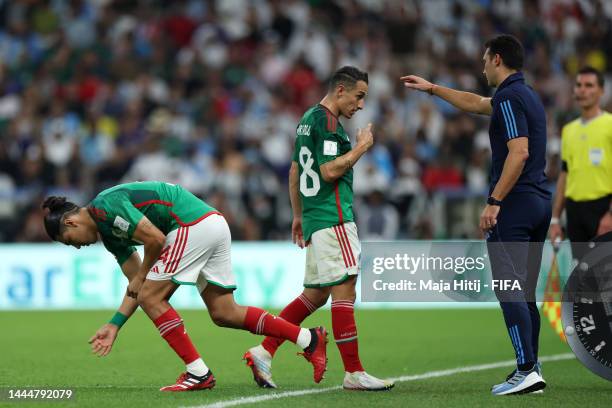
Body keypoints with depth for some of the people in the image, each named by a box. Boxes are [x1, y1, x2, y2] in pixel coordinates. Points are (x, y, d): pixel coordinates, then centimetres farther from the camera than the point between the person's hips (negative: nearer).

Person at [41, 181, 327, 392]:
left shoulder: (104, 207, -10)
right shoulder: (109, 233, 20)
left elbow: (155, 238, -16)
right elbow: (137, 284, 23)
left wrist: (141, 276, 0)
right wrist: (114, 325, 20)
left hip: (194, 224, -10)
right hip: (213, 222, 10)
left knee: (151, 298, -4)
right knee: (223, 313, 9)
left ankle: (198, 373, -3)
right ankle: (308, 339, 10)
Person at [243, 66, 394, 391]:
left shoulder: (308, 119, 19)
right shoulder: (327, 121, -12)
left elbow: (294, 171, 25)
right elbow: (330, 171, -20)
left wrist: (298, 215, 29)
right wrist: (361, 147, -8)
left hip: (315, 218, 10)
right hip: (333, 218, -10)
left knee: (315, 294, 12)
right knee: (344, 290, -9)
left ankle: (264, 352, 9)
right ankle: (354, 373, -9)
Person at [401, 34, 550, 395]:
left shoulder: (509, 98, -12)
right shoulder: (527, 96, 19)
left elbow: (519, 153, -23)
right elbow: (474, 103, 36)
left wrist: (494, 202, -21)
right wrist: (431, 88, 44)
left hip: (514, 205, -9)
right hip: (539, 203, 9)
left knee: (510, 290, -10)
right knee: (524, 294, 11)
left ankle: (527, 370, -17)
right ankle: (531, 371, 11)